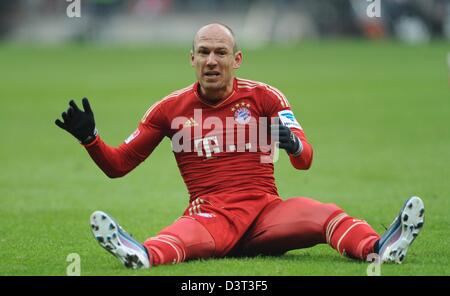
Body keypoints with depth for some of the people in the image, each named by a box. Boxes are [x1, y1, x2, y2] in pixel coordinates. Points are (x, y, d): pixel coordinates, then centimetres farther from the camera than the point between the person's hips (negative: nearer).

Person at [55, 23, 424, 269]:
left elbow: (305, 160, -4)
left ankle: (379, 248, -56)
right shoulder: (171, 108, 10)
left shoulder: (264, 97, 8)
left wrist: (293, 145, -29)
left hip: (265, 212, 1)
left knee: (324, 213, -29)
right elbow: (118, 165, 13)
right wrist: (89, 138, -7)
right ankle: (141, 255, -70)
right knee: (185, 235, -37)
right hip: (209, 214, -1)